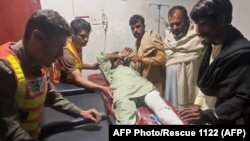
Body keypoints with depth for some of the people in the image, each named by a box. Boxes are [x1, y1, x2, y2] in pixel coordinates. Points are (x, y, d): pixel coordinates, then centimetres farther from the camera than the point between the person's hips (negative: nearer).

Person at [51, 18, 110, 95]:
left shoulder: (77, 45, -2)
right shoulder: (66, 52, -27)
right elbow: (78, 79, -33)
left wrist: (92, 66, 0)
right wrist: (102, 88, -42)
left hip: (72, 83, 7)